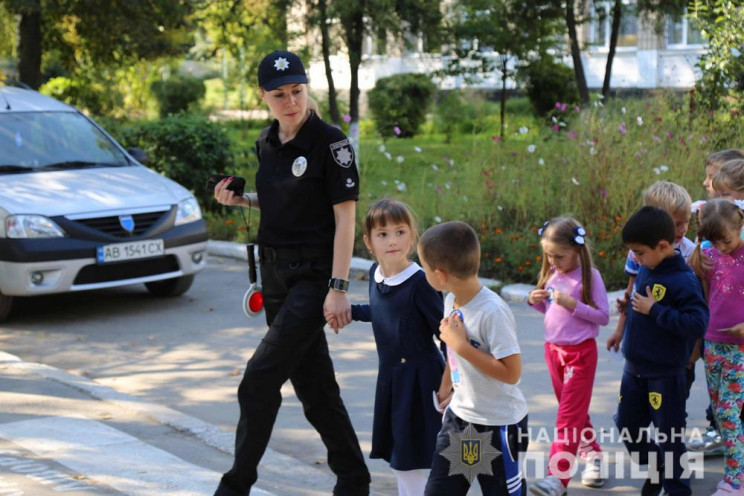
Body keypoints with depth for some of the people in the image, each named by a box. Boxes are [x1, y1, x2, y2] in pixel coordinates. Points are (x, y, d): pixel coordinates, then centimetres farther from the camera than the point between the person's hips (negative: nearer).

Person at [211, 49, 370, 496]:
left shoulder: (330, 142, -13)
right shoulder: (267, 143, 8)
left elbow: (345, 217, -14)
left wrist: (338, 287, -20)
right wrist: (239, 200, 3)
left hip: (314, 277, -7)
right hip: (276, 274, 8)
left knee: (259, 382, -10)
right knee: (314, 385, 12)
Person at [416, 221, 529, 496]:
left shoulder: (493, 312, -26)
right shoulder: (451, 301, -1)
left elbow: (511, 372, -29)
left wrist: (461, 345, -27)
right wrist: (444, 388, 26)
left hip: (498, 425, -8)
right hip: (459, 416, 8)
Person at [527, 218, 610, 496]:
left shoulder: (589, 276, -14)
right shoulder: (552, 274, 4)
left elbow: (603, 317, -15)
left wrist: (573, 304, -25)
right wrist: (535, 301, -6)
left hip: (580, 352, -7)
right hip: (553, 349, 7)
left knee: (569, 415, -8)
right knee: (574, 411, 19)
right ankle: (592, 453, 38)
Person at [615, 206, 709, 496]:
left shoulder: (684, 281, -21)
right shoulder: (646, 270, 3)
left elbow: (698, 325, -30)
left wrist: (654, 310, -27)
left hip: (666, 375, -8)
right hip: (634, 370, 8)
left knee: (669, 437, 4)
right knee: (627, 427, 19)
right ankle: (656, 469, 42)